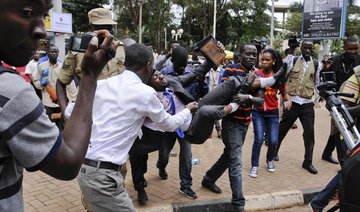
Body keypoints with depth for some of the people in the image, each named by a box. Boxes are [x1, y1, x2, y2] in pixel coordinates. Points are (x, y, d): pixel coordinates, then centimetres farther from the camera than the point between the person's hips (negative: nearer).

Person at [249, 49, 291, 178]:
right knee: (259, 139, -9)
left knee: (273, 141, 1)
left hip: (273, 112, 2)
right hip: (258, 111, -1)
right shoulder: (256, 74, -6)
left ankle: (270, 160, 32)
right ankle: (254, 165, 10)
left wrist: (288, 100, -13)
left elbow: (284, 93, 5)